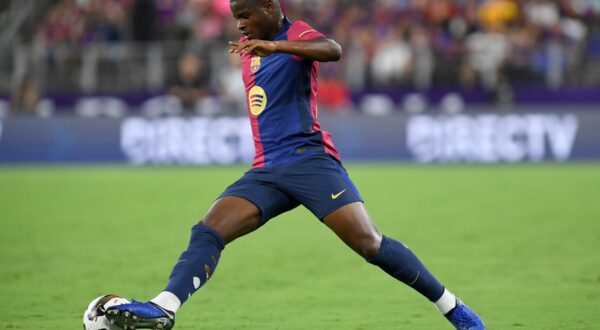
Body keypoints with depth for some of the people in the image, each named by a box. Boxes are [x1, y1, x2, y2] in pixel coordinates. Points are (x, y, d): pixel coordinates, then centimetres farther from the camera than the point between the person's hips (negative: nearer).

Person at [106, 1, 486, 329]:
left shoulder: (297, 35, -3)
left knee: (369, 243, -16)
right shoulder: (250, 50, 21)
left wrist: (277, 46, -40)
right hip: (266, 170, 7)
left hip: (309, 159, -7)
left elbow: (333, 50, -29)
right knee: (207, 231, -15)